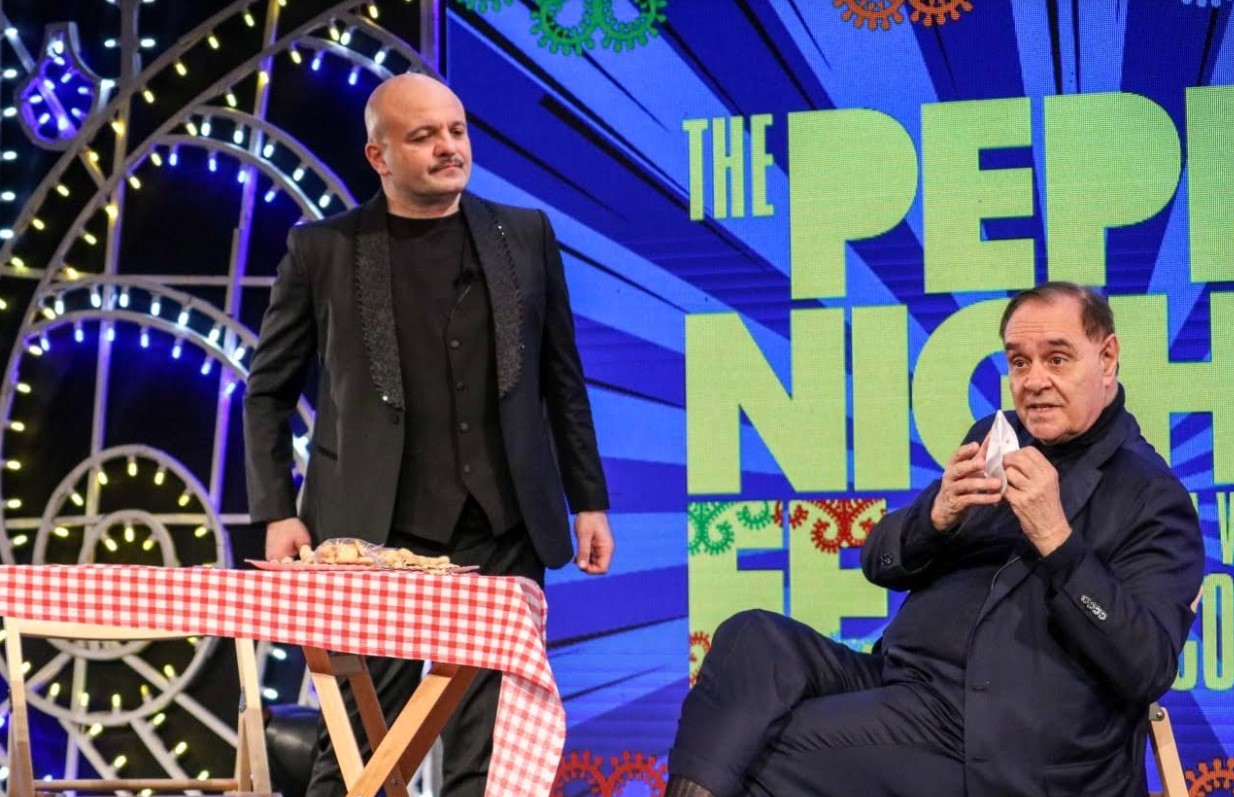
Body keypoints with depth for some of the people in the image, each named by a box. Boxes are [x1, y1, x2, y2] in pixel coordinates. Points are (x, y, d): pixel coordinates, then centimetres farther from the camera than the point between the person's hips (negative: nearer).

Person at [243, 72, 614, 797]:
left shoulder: (526, 236, 8)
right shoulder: (324, 250, 2)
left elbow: (563, 380, 12)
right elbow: (268, 391, 6)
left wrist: (589, 501, 9)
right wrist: (278, 513, -3)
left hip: (503, 533, 2)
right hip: (374, 533, -2)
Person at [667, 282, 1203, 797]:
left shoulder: (1153, 498, -2)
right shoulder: (994, 440, 15)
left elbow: (1148, 668, -14)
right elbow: (880, 562, 15)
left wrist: (1055, 539, -22)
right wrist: (937, 517, -8)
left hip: (1001, 746, -7)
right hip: (899, 684, 7)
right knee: (754, 639, -17)